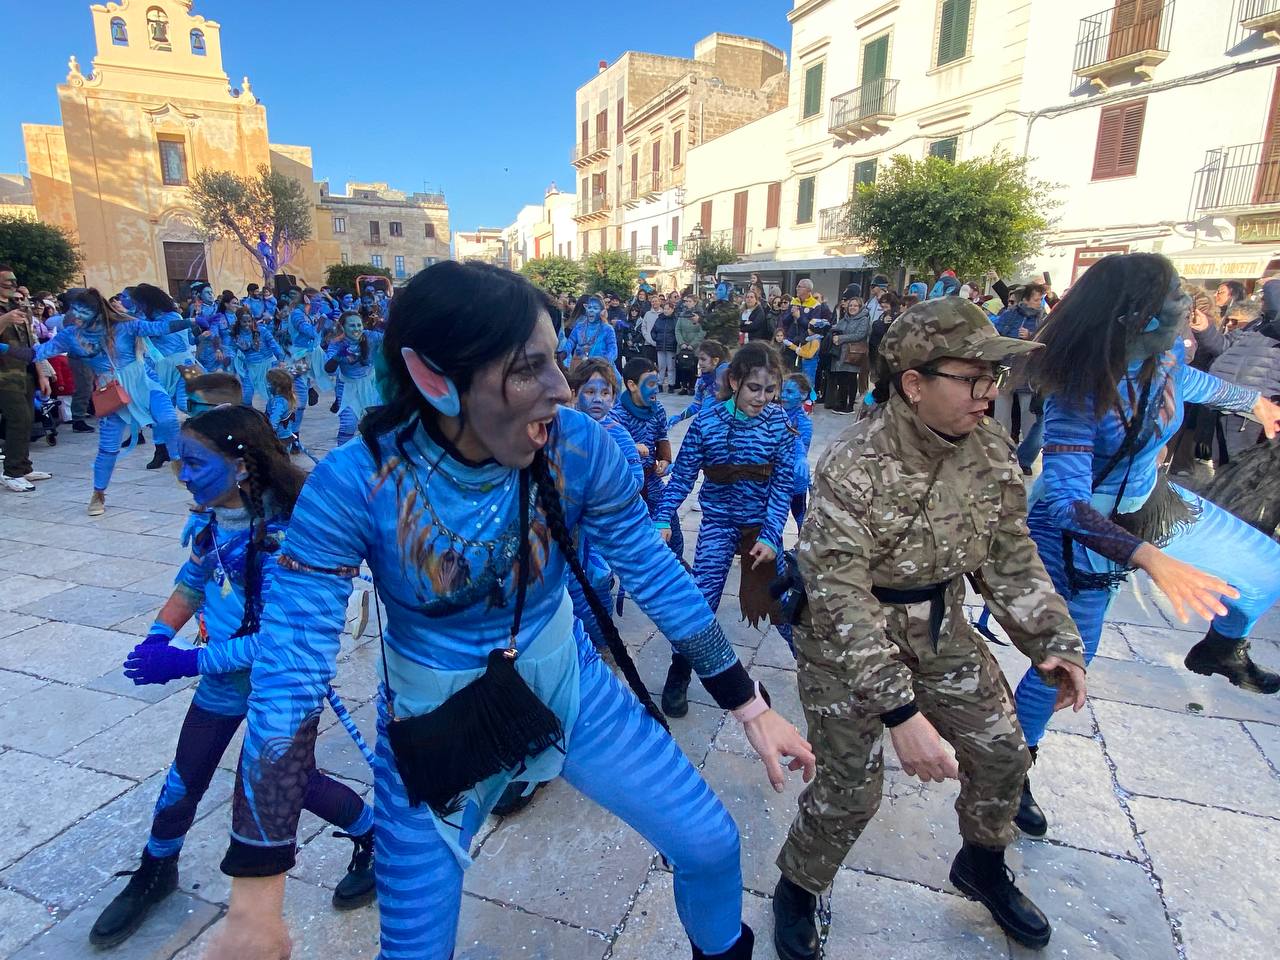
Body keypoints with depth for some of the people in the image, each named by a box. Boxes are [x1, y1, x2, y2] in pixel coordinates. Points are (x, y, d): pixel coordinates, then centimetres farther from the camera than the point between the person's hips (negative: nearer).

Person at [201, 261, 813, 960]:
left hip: (569, 685, 2)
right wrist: (256, 898, -21)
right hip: (433, 725, -1)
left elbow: (656, 575, -11)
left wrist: (751, 707, -5)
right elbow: (289, 677, -24)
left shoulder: (578, 445, -21)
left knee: (712, 847, 9)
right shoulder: (352, 486, -26)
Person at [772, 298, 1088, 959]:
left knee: (1002, 751, 15)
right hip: (847, 637, -6)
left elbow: (1009, 555, 4)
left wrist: (1052, 640, -4)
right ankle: (796, 892, 30)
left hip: (939, 627, 7)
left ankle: (982, 867, 46)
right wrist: (900, 711, -33)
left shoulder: (989, 448, -7)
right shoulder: (852, 469, -29)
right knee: (852, 788, -1)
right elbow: (839, 601, -30)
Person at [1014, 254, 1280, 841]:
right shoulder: (1077, 396, -34)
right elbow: (1067, 502, -39)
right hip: (1083, 532, -7)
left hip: (1150, 503, 8)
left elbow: (1187, 381, 15)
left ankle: (1221, 649, 48)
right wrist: (1149, 558, -51)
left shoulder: (1160, 358, -12)